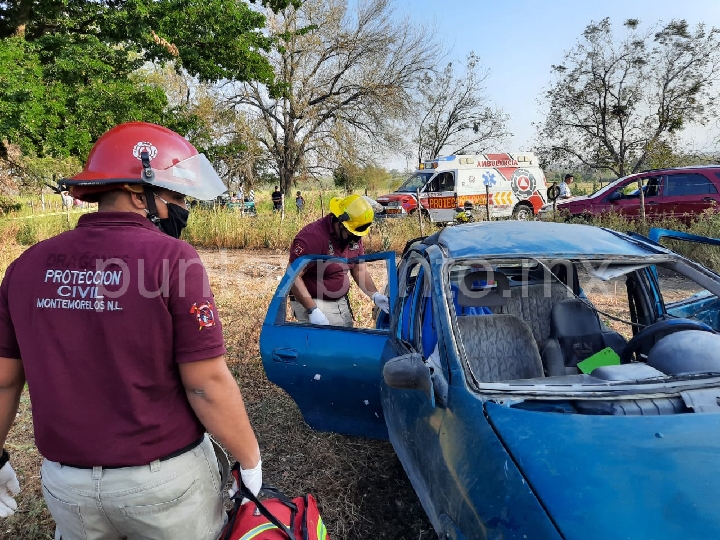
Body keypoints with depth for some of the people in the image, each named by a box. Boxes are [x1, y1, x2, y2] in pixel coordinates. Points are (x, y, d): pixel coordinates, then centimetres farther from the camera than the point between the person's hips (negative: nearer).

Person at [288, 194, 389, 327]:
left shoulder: (354, 237, 0)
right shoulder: (313, 236, -23)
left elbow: (360, 269, 9)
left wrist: (375, 295, -7)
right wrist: (312, 310, -26)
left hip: (342, 302, 7)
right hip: (313, 303, -7)